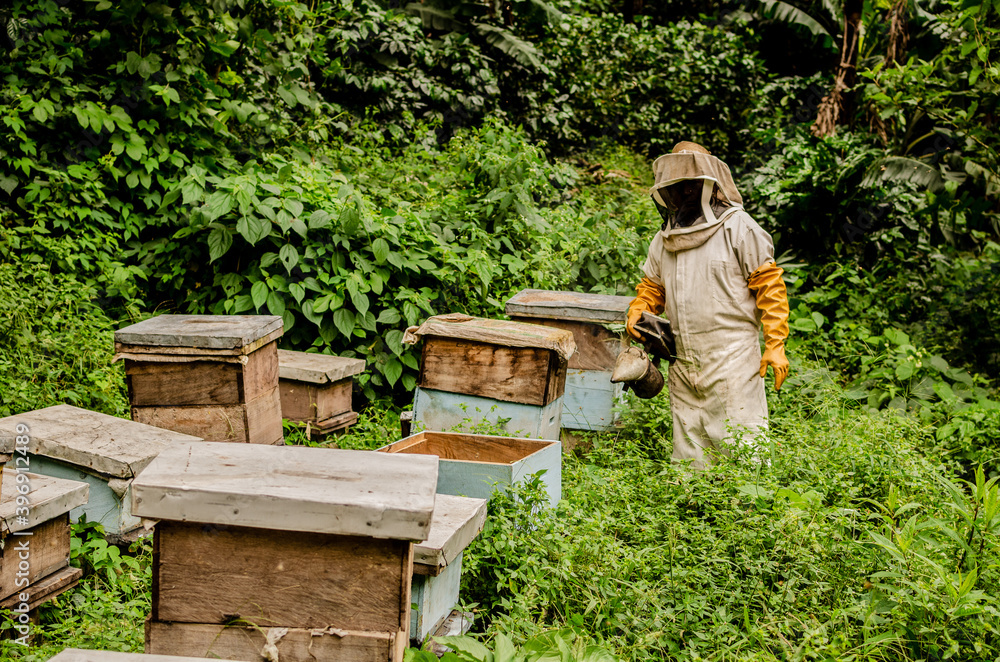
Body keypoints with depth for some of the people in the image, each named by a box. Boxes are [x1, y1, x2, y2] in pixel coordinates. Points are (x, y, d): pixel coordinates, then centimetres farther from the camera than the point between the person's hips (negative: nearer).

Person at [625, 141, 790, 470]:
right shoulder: (666, 238, 14)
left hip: (732, 362, -6)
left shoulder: (737, 227, -4)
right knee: (688, 458, 11)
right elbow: (652, 285, 25)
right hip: (684, 368, 6)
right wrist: (638, 310, 2)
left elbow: (769, 285, -6)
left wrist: (775, 346, -11)